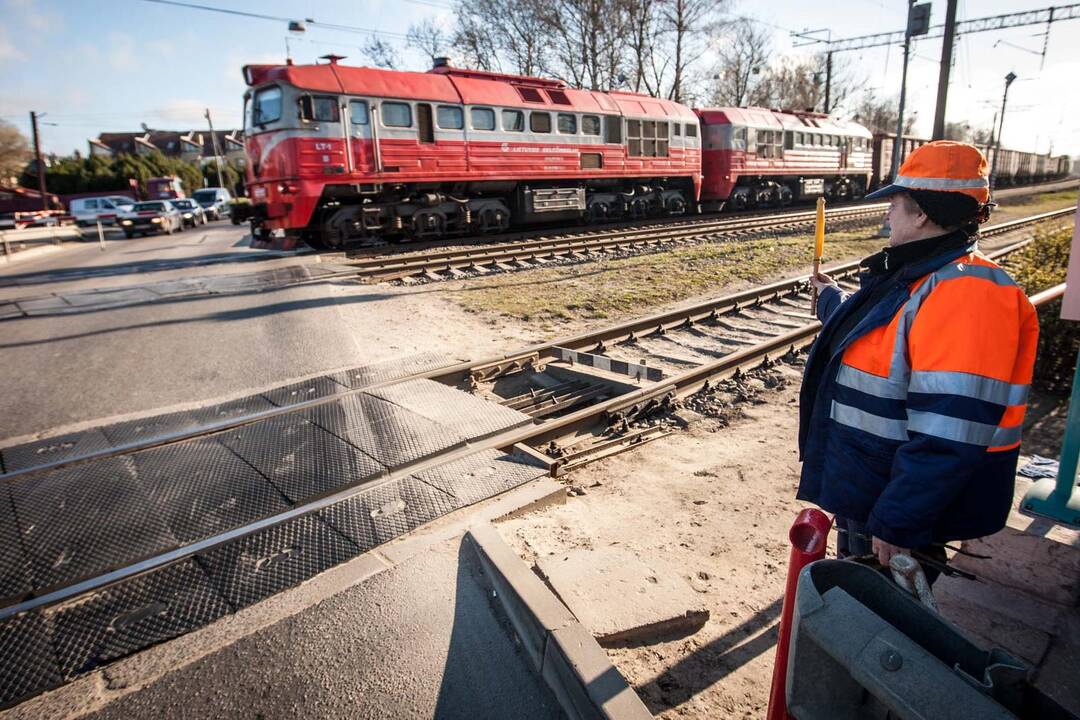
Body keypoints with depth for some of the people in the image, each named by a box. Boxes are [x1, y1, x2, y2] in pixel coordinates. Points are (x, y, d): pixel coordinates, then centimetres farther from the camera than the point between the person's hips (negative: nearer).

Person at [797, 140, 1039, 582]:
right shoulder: (915, 278, 6)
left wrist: (896, 524, -29)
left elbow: (950, 435, -32)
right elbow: (871, 340, 27)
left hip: (896, 516, -9)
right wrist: (830, 296, 42)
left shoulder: (965, 294, -27)